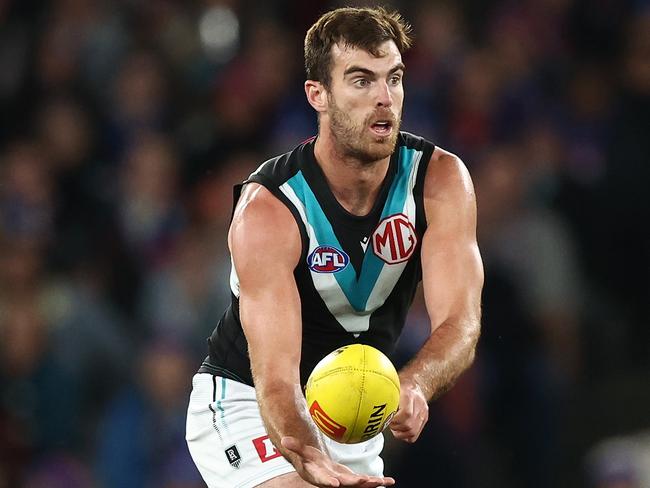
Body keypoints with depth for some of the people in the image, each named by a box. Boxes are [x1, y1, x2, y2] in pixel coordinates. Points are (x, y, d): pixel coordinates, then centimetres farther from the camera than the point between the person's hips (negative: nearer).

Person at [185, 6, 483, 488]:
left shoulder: (440, 178, -14)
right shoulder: (267, 209, -27)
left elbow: (460, 324, -23)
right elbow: (275, 376, -35)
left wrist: (413, 386, -46)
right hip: (246, 404, -5)